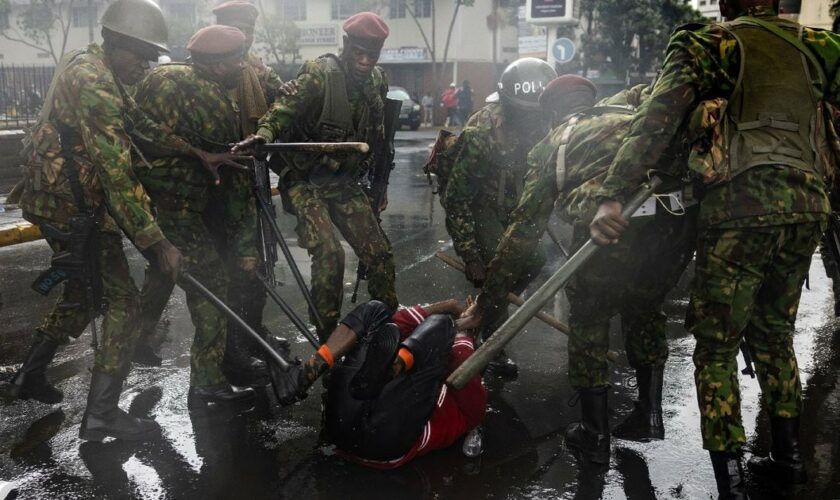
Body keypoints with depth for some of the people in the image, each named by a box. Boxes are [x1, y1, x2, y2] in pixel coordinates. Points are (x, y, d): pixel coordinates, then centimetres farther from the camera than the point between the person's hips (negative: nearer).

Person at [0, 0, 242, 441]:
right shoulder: (94, 84, -22)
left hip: (52, 197, 10)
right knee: (123, 301, -4)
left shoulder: (87, 64, 10)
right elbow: (117, 176, -27)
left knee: (84, 292, 24)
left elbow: (141, 122, 16)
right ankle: (101, 414, 0)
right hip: (75, 206, -10)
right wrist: (157, 243, -27)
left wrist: (198, 153, 10)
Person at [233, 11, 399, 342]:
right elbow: (287, 106, -30)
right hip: (306, 180, -6)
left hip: (344, 181, 6)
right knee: (328, 253, -21)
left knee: (379, 252, 1)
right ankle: (327, 336, -8)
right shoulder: (320, 75, -14)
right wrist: (265, 132, -50)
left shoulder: (378, 82, 5)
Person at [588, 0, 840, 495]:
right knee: (773, 333, 23)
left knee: (716, 348, 5)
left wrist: (613, 196, -14)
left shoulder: (709, 43, 2)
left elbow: (658, 121, -9)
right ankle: (789, 456, 31)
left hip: (743, 208, -5)